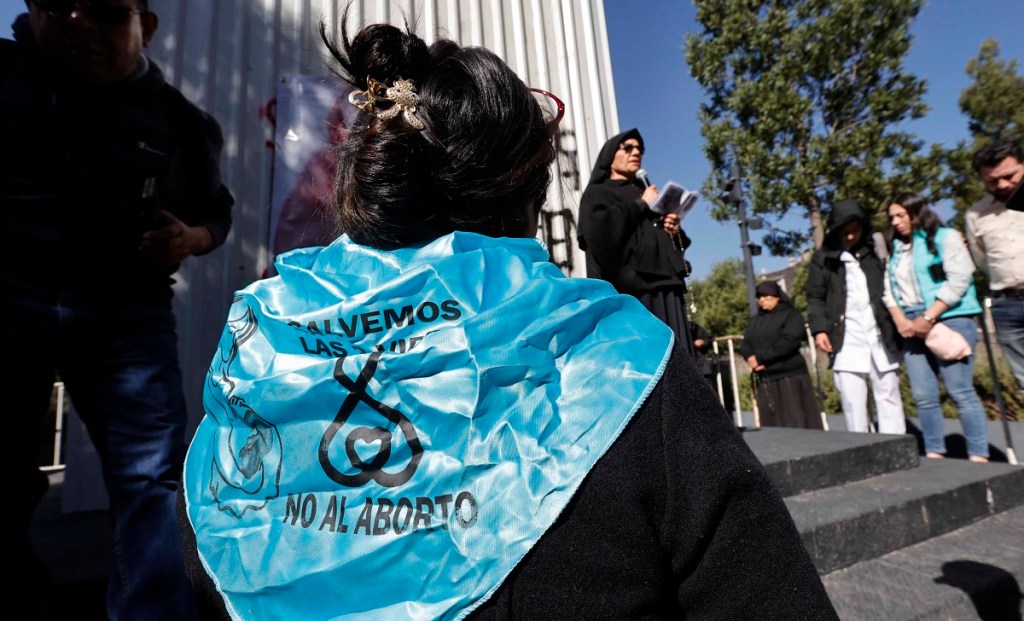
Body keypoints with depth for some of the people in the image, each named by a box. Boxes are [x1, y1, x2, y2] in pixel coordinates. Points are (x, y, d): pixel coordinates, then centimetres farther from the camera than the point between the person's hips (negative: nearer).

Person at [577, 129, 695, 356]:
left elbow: (674, 244, 30)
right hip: (627, 290, -6)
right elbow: (600, 230, -12)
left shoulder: (646, 192, 31)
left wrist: (675, 231, 7)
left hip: (665, 287, 7)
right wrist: (640, 205, -1)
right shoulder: (597, 194, 12)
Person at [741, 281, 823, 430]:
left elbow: (788, 342, -15)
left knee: (797, 426, -3)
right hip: (764, 381, 5)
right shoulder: (755, 320, 17)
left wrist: (760, 357, -15)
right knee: (772, 427, 4)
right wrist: (752, 358, -14)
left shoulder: (791, 315, 0)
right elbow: (745, 345, 8)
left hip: (790, 377, -5)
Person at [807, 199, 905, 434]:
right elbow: (815, 299, 6)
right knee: (852, 402, -4)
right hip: (846, 341, -2)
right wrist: (819, 328, -7)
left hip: (881, 336, 2)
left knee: (889, 397, 7)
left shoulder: (876, 252, 10)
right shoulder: (823, 259, 5)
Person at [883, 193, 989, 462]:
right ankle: (935, 455, 9)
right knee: (924, 397, 3)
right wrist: (900, 319, -5)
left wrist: (929, 318, -13)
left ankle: (979, 457, -1)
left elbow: (959, 280, -7)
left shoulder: (945, 237, 3)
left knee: (961, 392, -8)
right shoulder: (896, 249, 19)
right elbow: (889, 289, 11)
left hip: (949, 321, -5)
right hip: (912, 327, 5)